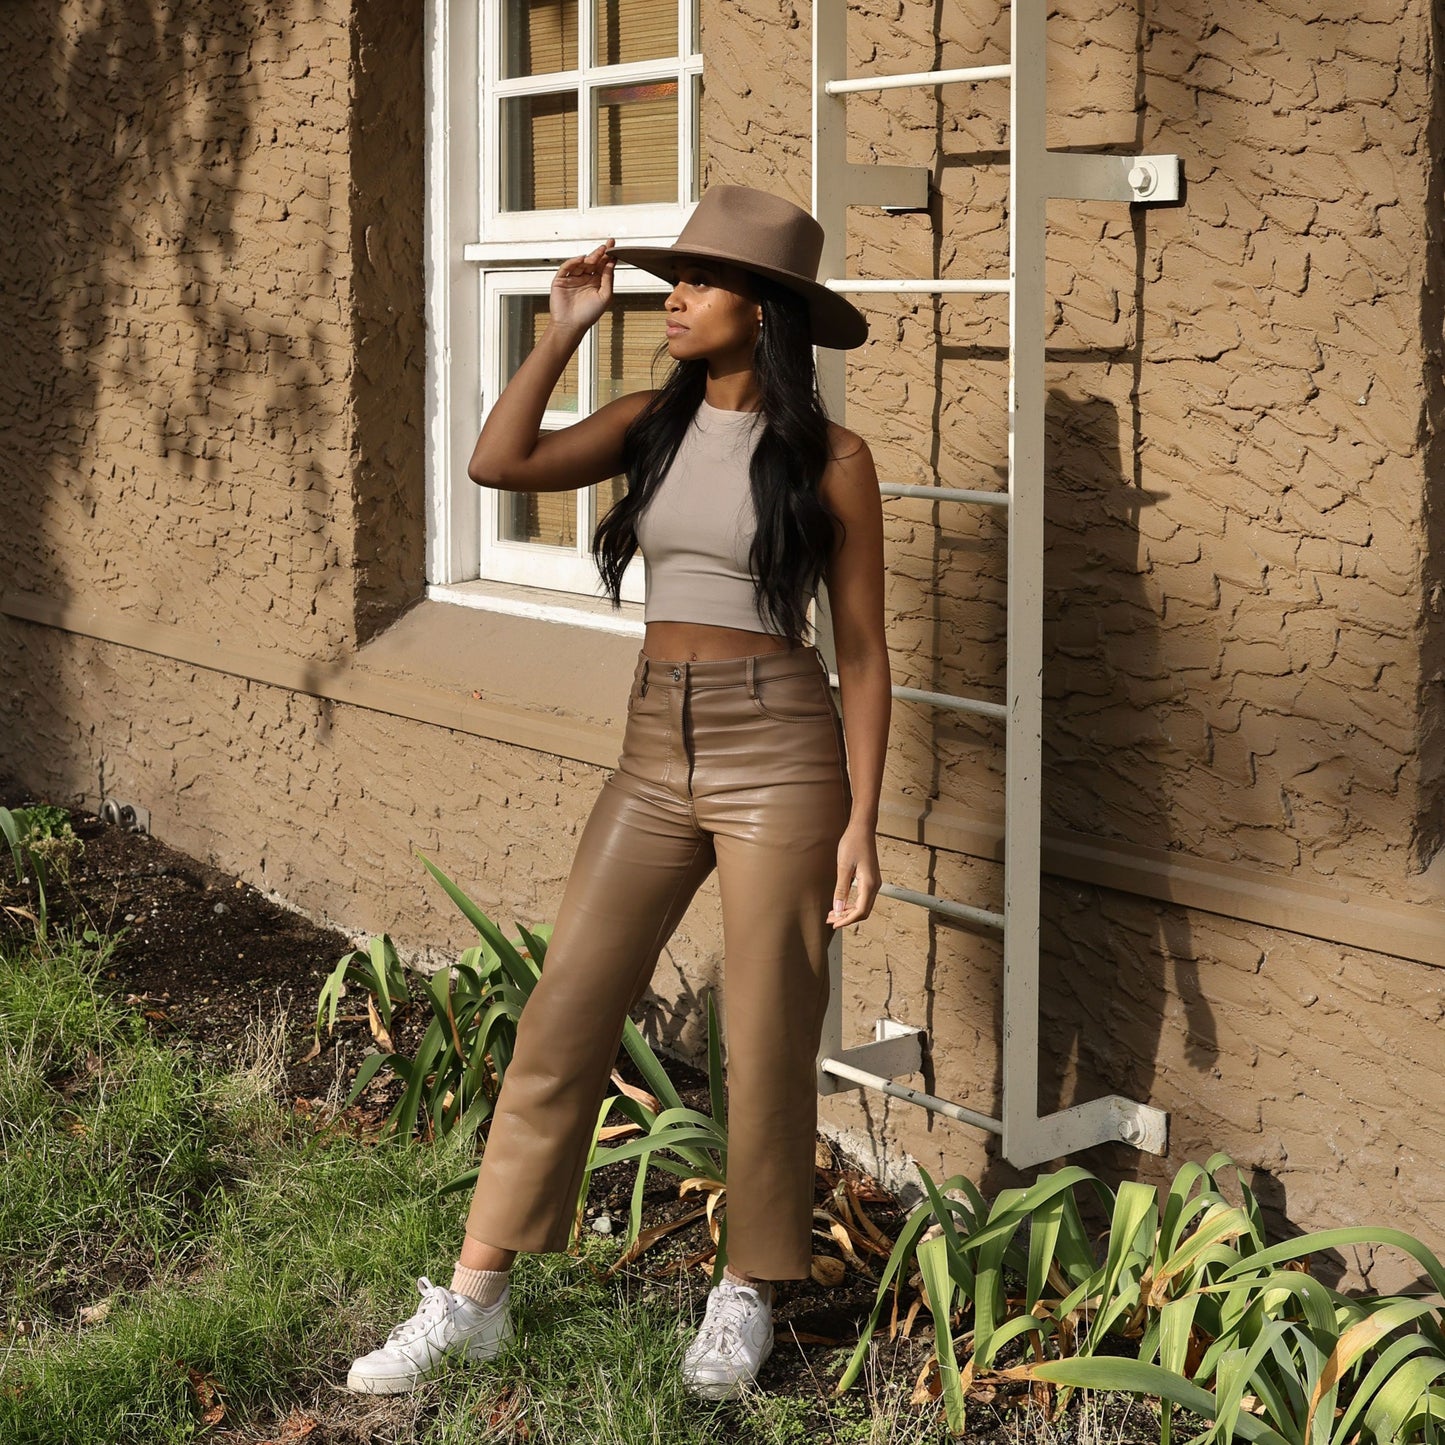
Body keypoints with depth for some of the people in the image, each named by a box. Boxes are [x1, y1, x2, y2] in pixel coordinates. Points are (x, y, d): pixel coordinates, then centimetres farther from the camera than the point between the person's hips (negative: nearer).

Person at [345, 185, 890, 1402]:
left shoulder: (829, 459, -5)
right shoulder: (651, 425, 8)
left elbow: (864, 654, -3)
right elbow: (499, 464, -5)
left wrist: (862, 823, -8)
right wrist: (564, 332, -4)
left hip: (781, 758, -4)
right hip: (656, 756, 5)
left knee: (768, 1040, 4)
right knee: (562, 1021, 4)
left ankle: (748, 1295, 25)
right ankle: (473, 1301, 12)